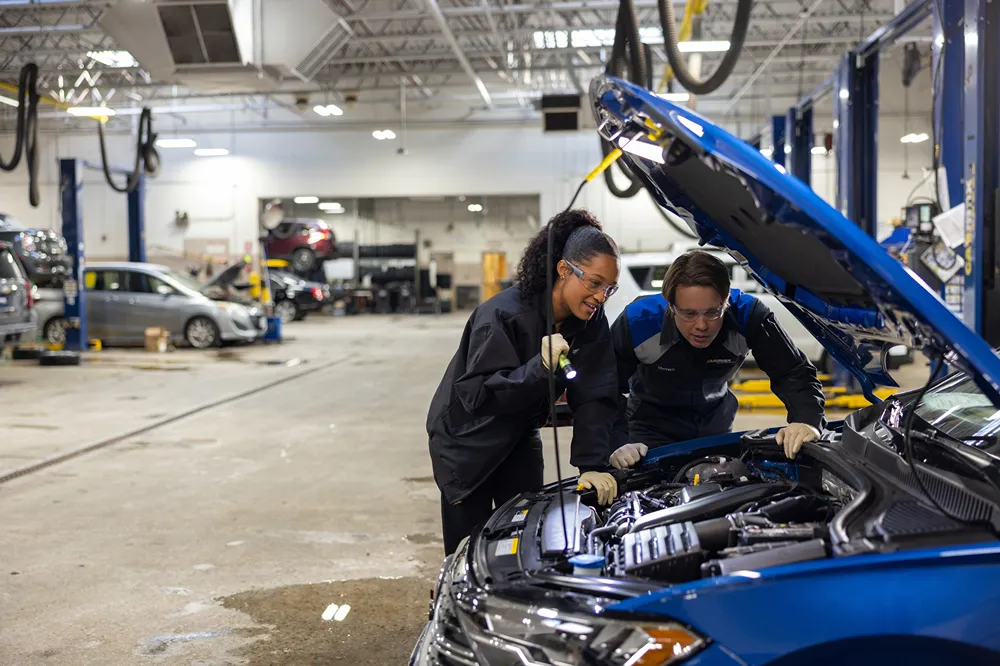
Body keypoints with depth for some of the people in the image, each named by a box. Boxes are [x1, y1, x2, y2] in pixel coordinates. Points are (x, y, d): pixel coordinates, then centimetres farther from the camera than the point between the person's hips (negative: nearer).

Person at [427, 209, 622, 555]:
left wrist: (594, 465, -28)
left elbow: (594, 397, -18)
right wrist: (539, 368, -45)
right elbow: (475, 395, -33)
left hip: (521, 436, 5)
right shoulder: (503, 315, -30)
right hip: (467, 440, -5)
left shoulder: (590, 320, -13)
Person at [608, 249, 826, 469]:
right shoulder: (637, 322, -32)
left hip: (716, 423, 2)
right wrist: (619, 442, -38)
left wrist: (807, 421, -42)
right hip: (652, 424, -2)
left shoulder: (748, 316, -29)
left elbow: (794, 372, -23)